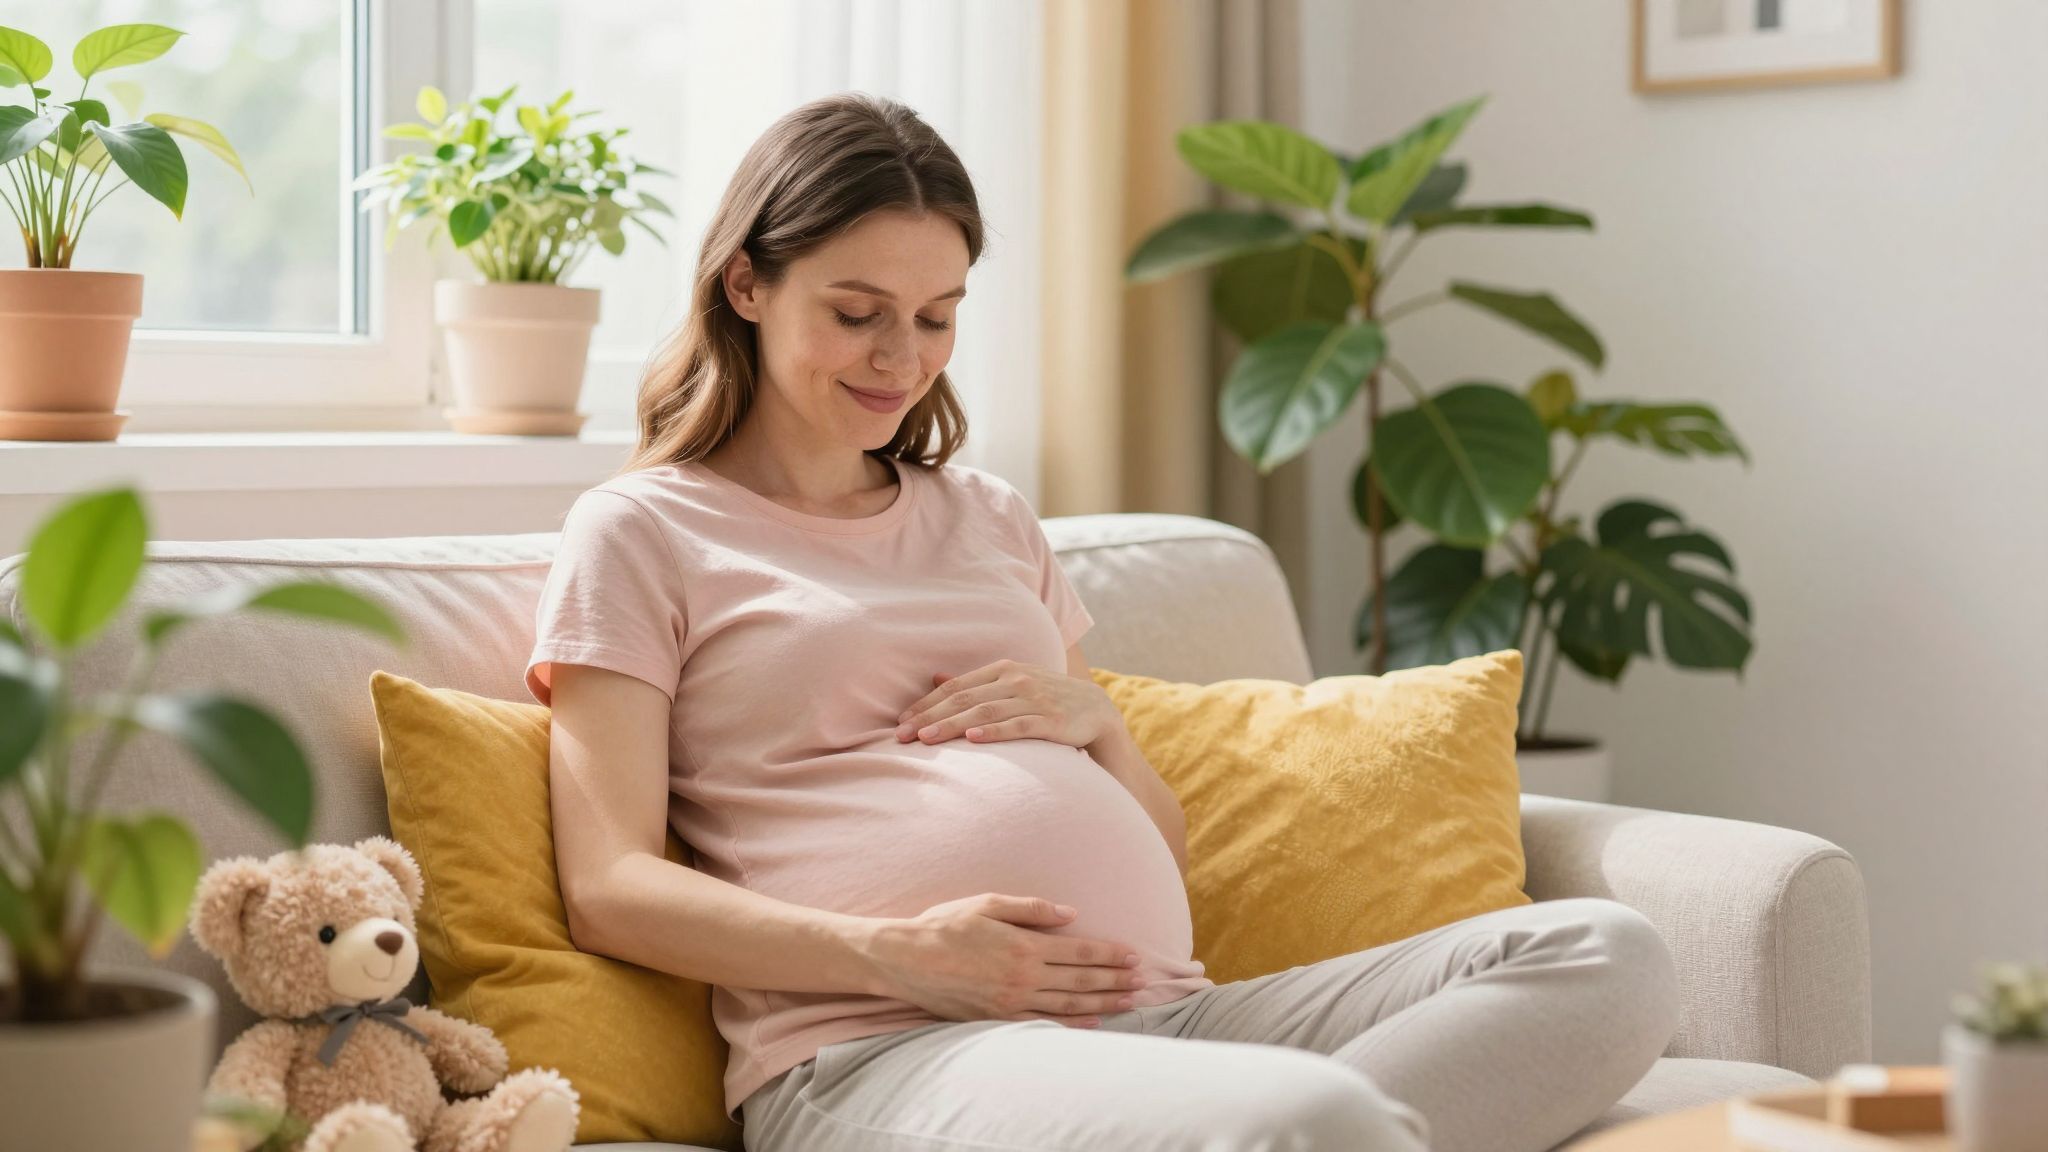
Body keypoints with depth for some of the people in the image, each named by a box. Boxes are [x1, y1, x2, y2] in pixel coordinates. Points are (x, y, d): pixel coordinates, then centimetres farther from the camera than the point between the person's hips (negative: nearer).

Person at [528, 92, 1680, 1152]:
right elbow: (611, 890, -1)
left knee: (1609, 955, -18)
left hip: (1159, 1010, 7)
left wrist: (1094, 719, 7)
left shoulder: (992, 519, 28)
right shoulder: (638, 531, 11)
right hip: (883, 1049, -7)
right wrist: (894, 954, -14)